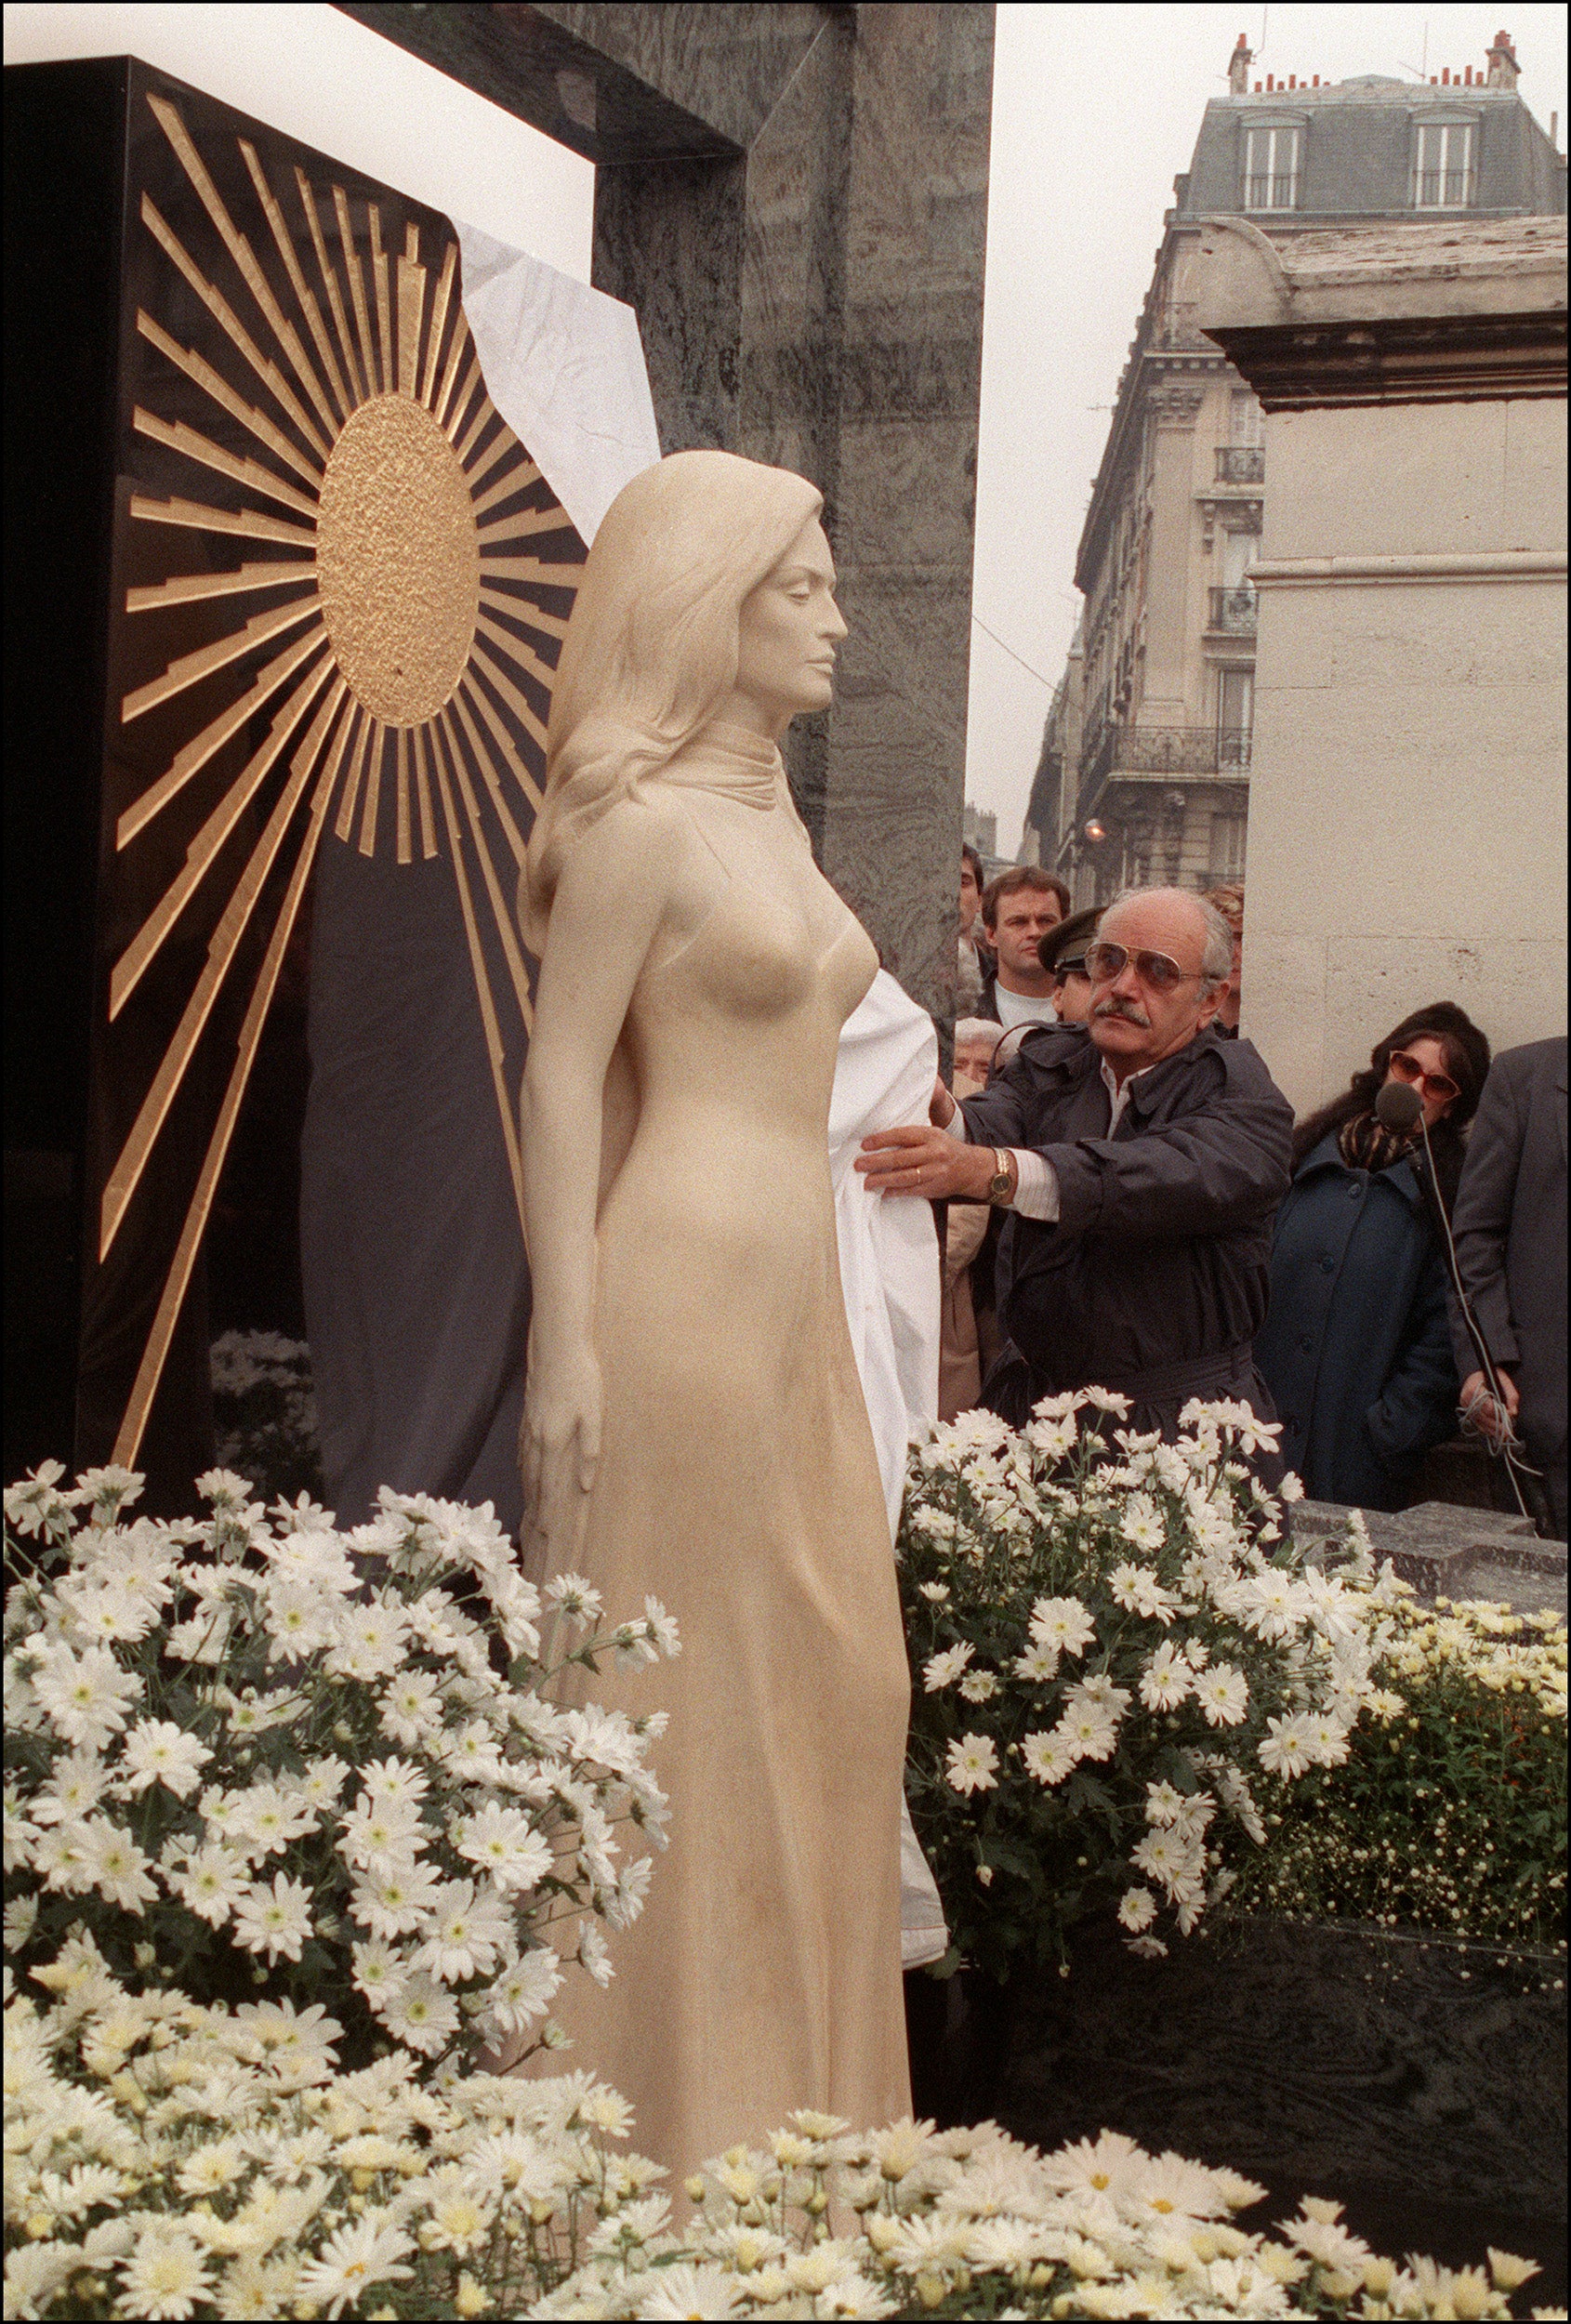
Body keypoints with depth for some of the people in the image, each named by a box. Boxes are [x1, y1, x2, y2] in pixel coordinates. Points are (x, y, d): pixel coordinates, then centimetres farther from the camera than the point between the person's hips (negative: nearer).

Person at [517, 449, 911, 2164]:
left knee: (828, 1677, 14)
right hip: (688, 1285, -9)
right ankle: (664, 2102, 14)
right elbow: (560, 1082, -13)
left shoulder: (771, 811, 16)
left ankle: (797, 2075, 28)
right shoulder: (640, 816, -10)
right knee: (674, 1696, 0)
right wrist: (566, 1345, -17)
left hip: (795, 1292, 9)